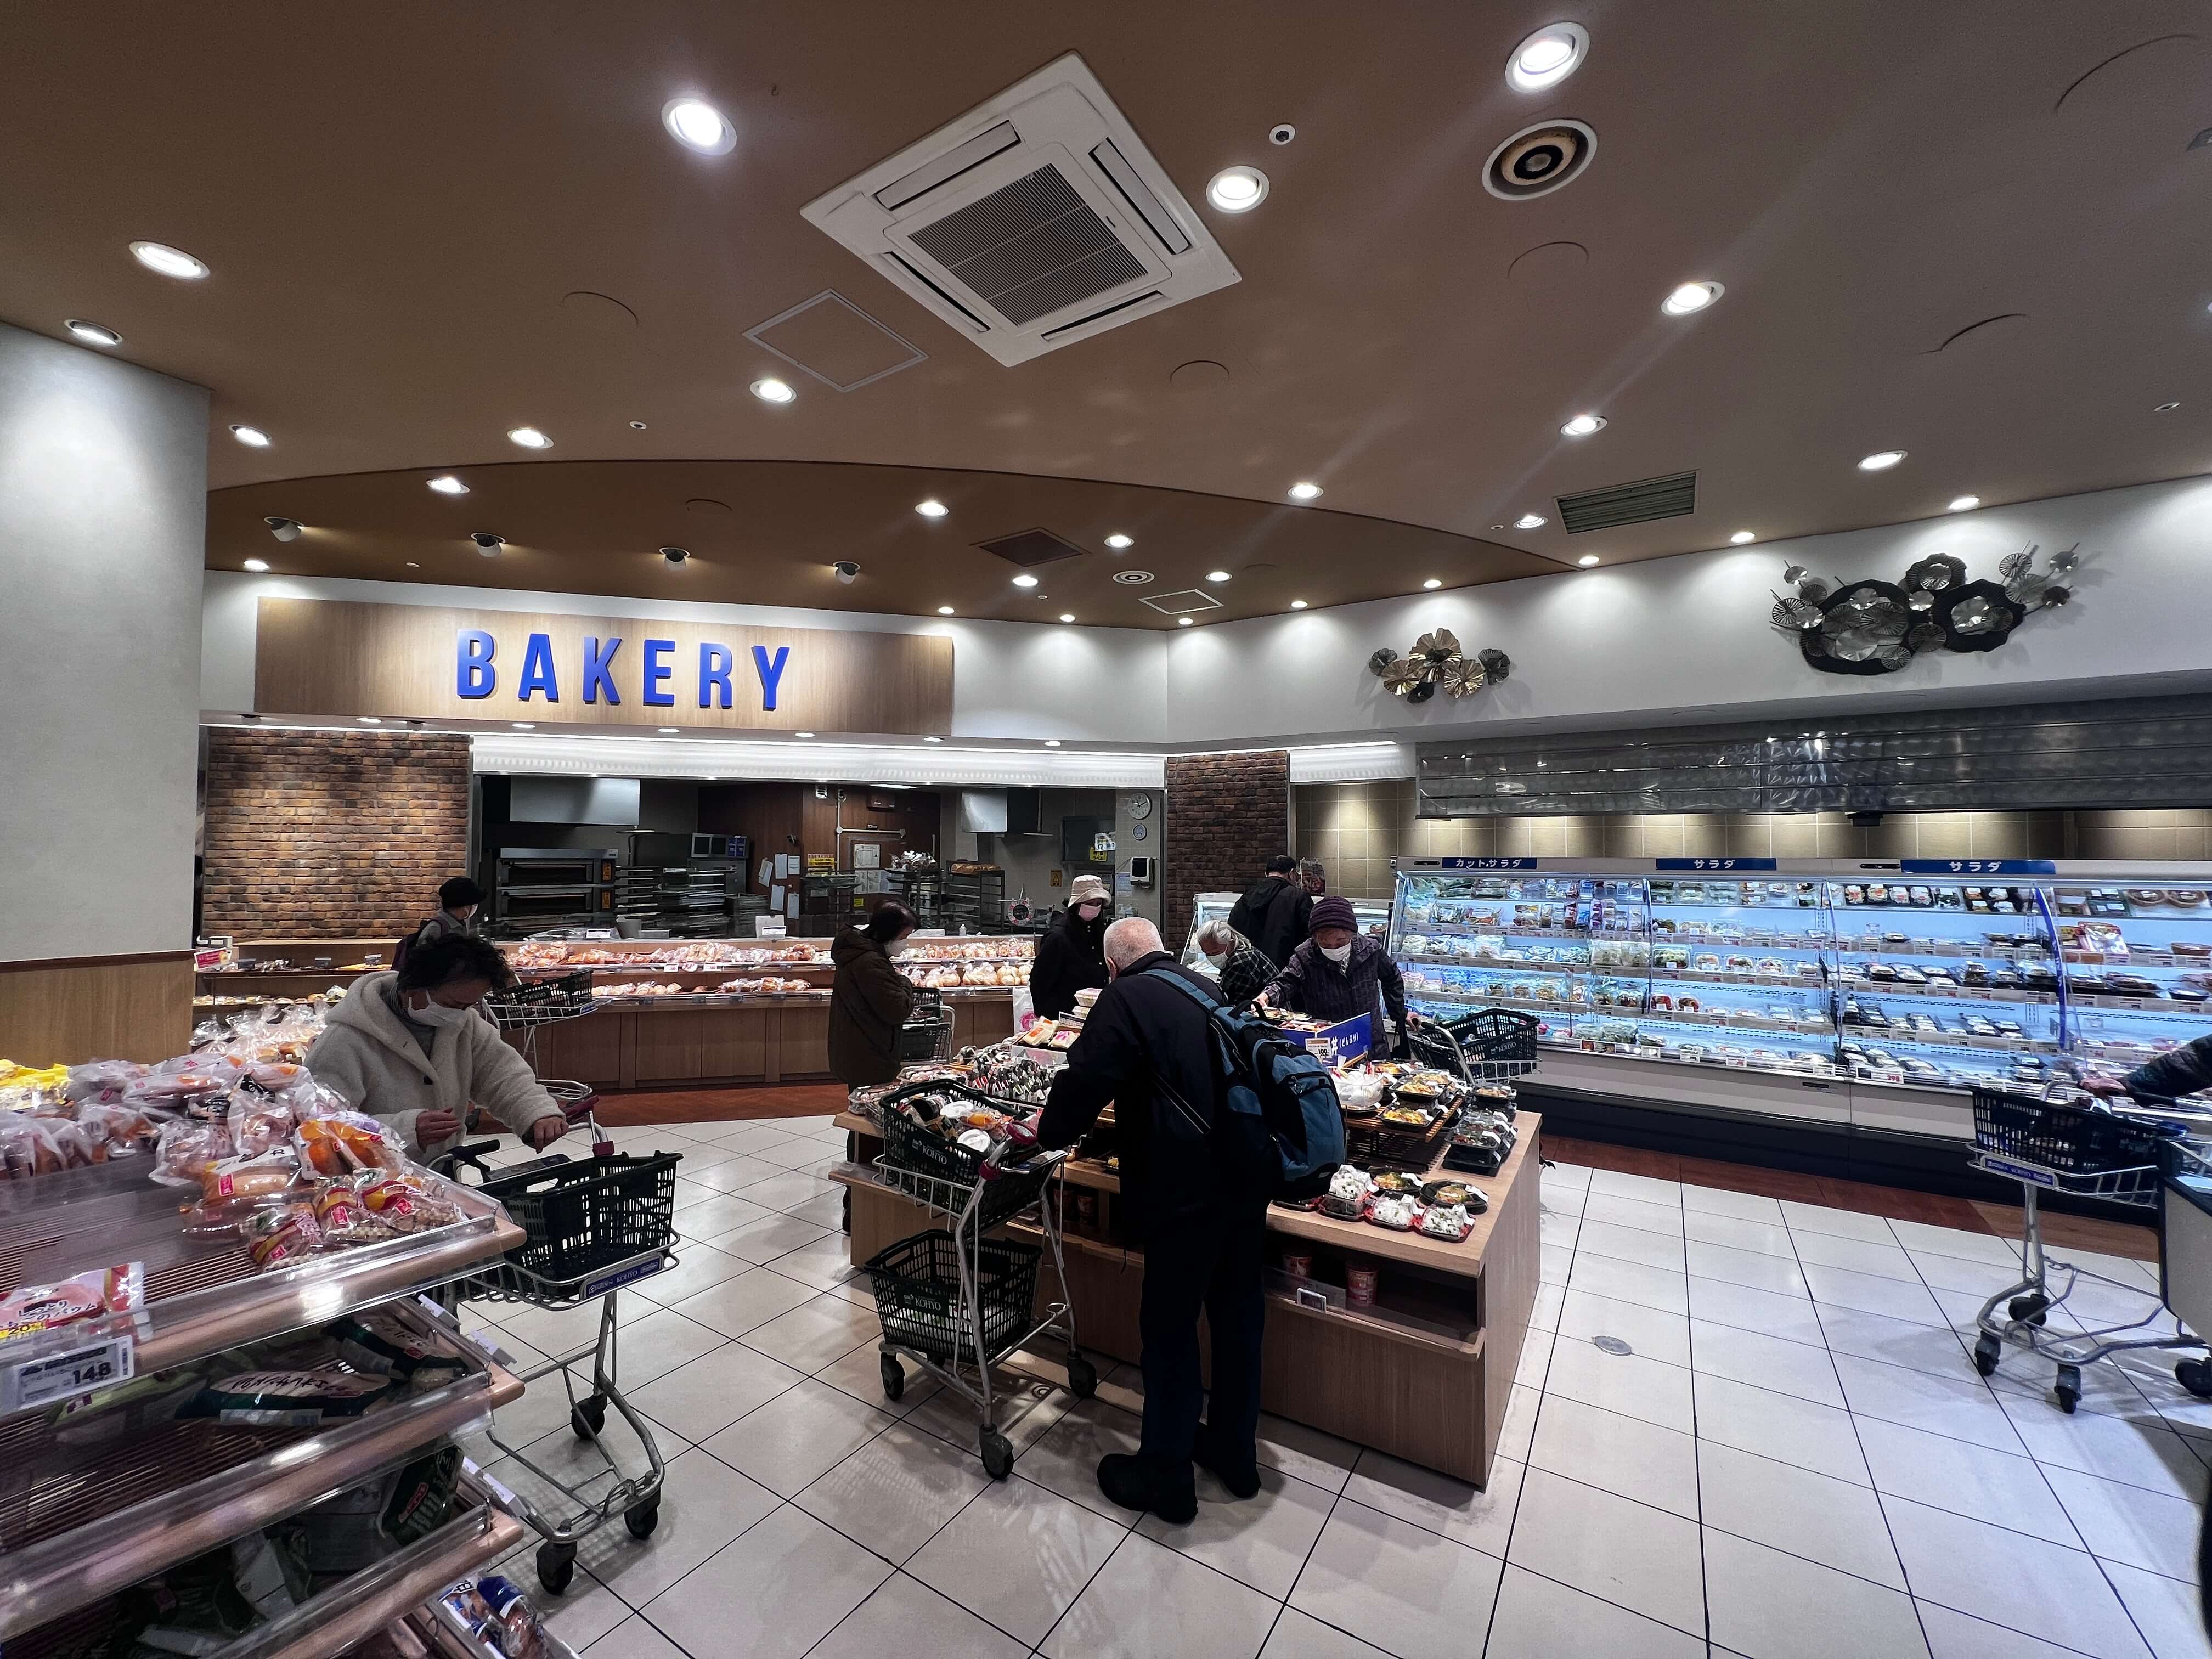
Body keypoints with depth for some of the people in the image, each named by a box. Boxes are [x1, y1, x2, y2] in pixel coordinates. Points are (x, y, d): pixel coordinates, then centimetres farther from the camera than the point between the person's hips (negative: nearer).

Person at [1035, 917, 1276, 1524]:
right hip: (1249, 1174, 8)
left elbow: (1085, 1080, -16)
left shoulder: (1126, 999, -12)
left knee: (1170, 1325, 10)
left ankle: (1165, 1477, 27)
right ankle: (1235, 1452, 39)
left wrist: (1050, 1128, 5)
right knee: (1237, 1311, 21)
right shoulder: (1209, 989, 11)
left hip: (1187, 1189, -8)